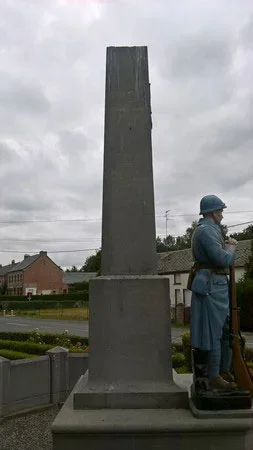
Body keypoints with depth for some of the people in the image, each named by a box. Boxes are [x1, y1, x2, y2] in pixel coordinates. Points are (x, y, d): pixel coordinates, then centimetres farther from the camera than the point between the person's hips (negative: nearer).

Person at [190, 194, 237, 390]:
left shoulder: (212, 229, 18)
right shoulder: (206, 230, -15)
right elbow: (223, 259, -21)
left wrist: (228, 246, 4)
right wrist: (232, 248, -3)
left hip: (219, 285, 10)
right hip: (212, 286, -10)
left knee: (226, 330, 16)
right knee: (214, 332, -3)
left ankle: (225, 371, 28)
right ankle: (214, 378, 7)